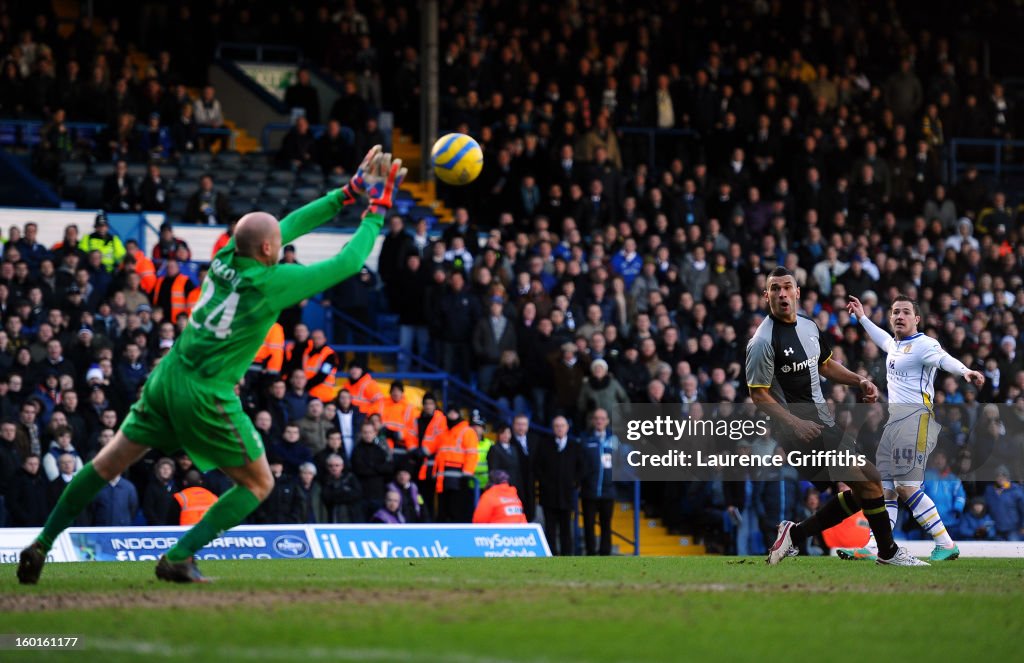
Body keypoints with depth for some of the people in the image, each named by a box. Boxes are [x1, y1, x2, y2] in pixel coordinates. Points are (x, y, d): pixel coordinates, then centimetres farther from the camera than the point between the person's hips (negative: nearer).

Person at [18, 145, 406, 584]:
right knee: (258, 484, 10)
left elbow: (291, 224, 18)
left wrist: (350, 192, 22)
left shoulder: (226, 258, 5)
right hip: (206, 398, -7)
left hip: (166, 380, 7)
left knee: (109, 464, 16)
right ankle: (178, 559, 2)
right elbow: (348, 262, -6)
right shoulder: (276, 281, -14)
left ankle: (41, 545, 16)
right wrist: (377, 210, 8)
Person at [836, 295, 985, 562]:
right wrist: (862, 317, 55)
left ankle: (946, 544, -12)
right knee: (886, 488, 6)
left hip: (916, 417, -9)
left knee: (906, 487, -16)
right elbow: (884, 340, 44)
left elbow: (945, 359, -28)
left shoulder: (924, 344, -9)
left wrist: (965, 371, -48)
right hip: (894, 420, 9)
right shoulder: (895, 344, 19)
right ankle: (874, 549, 5)